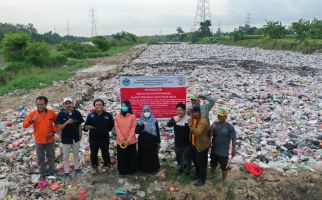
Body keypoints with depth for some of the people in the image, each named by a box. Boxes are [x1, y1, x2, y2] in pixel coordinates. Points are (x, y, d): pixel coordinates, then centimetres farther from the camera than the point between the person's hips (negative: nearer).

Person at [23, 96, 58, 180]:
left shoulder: (51, 113, -9)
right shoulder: (33, 113, -11)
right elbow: (24, 125, -12)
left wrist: (53, 131, -8)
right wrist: (32, 120, -31)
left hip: (50, 140, 1)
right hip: (39, 140, 0)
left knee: (51, 156, 17)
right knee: (40, 158, 10)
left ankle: (52, 170, 36)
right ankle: (42, 174, 26)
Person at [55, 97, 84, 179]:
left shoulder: (77, 113, -7)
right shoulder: (61, 114, -13)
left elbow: (79, 125, 3)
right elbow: (59, 128, -16)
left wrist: (80, 135, 4)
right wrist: (67, 122, -29)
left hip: (76, 138, 2)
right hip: (66, 139, -2)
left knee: (76, 154, 19)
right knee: (65, 156, 10)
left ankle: (77, 168, 38)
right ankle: (66, 172, 24)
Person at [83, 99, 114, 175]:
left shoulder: (108, 115, -3)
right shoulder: (91, 115, -2)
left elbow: (111, 125, 12)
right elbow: (85, 125, -1)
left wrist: (106, 130, 4)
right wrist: (86, 127, -22)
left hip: (104, 139, 0)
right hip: (93, 139, 0)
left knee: (105, 153, 13)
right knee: (93, 154, 8)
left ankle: (106, 165, 35)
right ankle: (94, 167, 26)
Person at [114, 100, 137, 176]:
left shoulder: (132, 116, -4)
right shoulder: (117, 116, 1)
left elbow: (133, 128, -7)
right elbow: (117, 128, -2)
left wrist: (128, 140, -14)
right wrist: (122, 139, -11)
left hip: (131, 141, -1)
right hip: (120, 141, 1)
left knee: (131, 157, 8)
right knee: (121, 157, 9)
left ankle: (131, 170, 23)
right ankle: (122, 171, 23)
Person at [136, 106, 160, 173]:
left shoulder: (154, 121, -1)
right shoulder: (140, 122, 0)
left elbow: (157, 132, 3)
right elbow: (136, 131, -11)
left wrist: (158, 142, 2)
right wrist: (142, 125, -24)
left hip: (152, 142, 0)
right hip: (143, 142, 0)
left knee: (152, 156, 5)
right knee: (143, 156, 6)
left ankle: (153, 168, 18)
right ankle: (144, 168, 20)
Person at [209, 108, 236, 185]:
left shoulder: (230, 127, -18)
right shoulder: (215, 124, -5)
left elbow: (233, 139, -13)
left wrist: (233, 149, -9)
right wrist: (212, 129, -21)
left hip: (224, 152, -5)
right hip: (214, 150, 5)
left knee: (224, 167, 11)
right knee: (213, 164, 25)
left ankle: (223, 180, 32)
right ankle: (212, 175, 50)